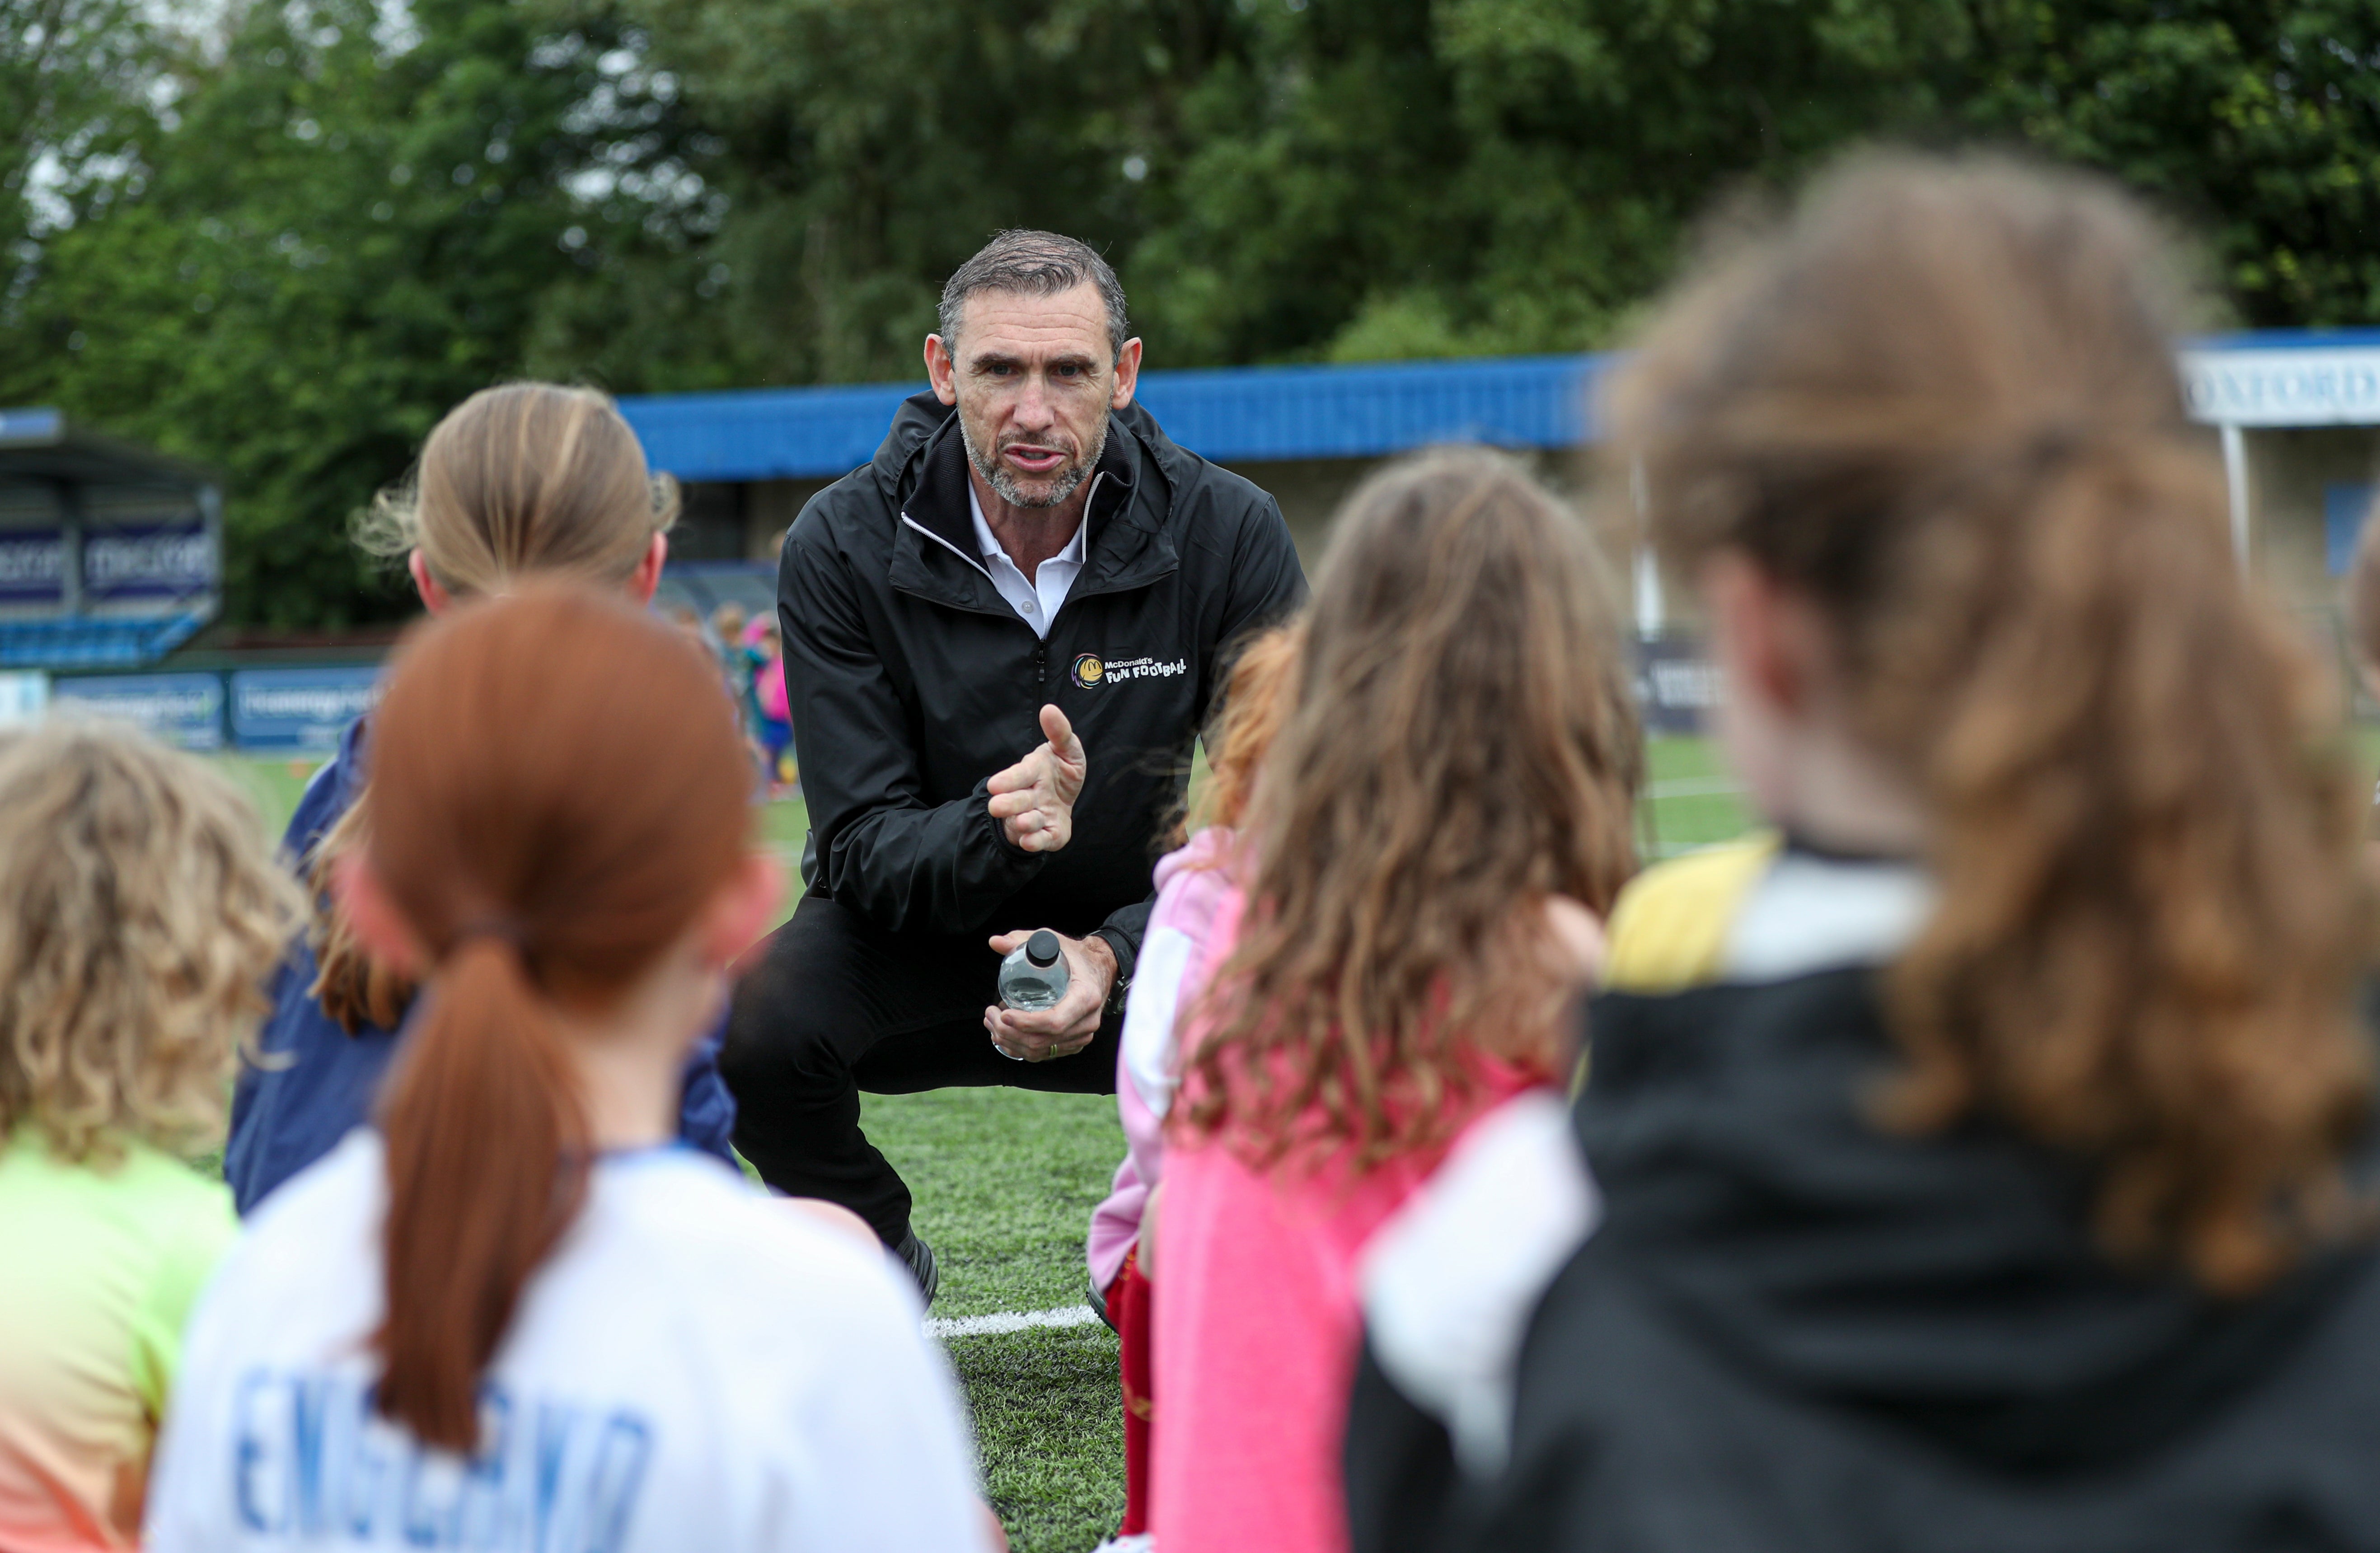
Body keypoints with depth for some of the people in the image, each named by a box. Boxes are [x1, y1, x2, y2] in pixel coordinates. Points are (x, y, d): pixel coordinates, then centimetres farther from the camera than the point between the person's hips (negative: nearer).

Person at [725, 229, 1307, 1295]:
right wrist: (997, 832, -39)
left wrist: (1114, 956, -33)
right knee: (750, 1025, -32)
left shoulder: (1229, 534, -14)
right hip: (918, 940, 0)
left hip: (1144, 940, 1)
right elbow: (860, 848, -16)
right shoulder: (843, 547, -15)